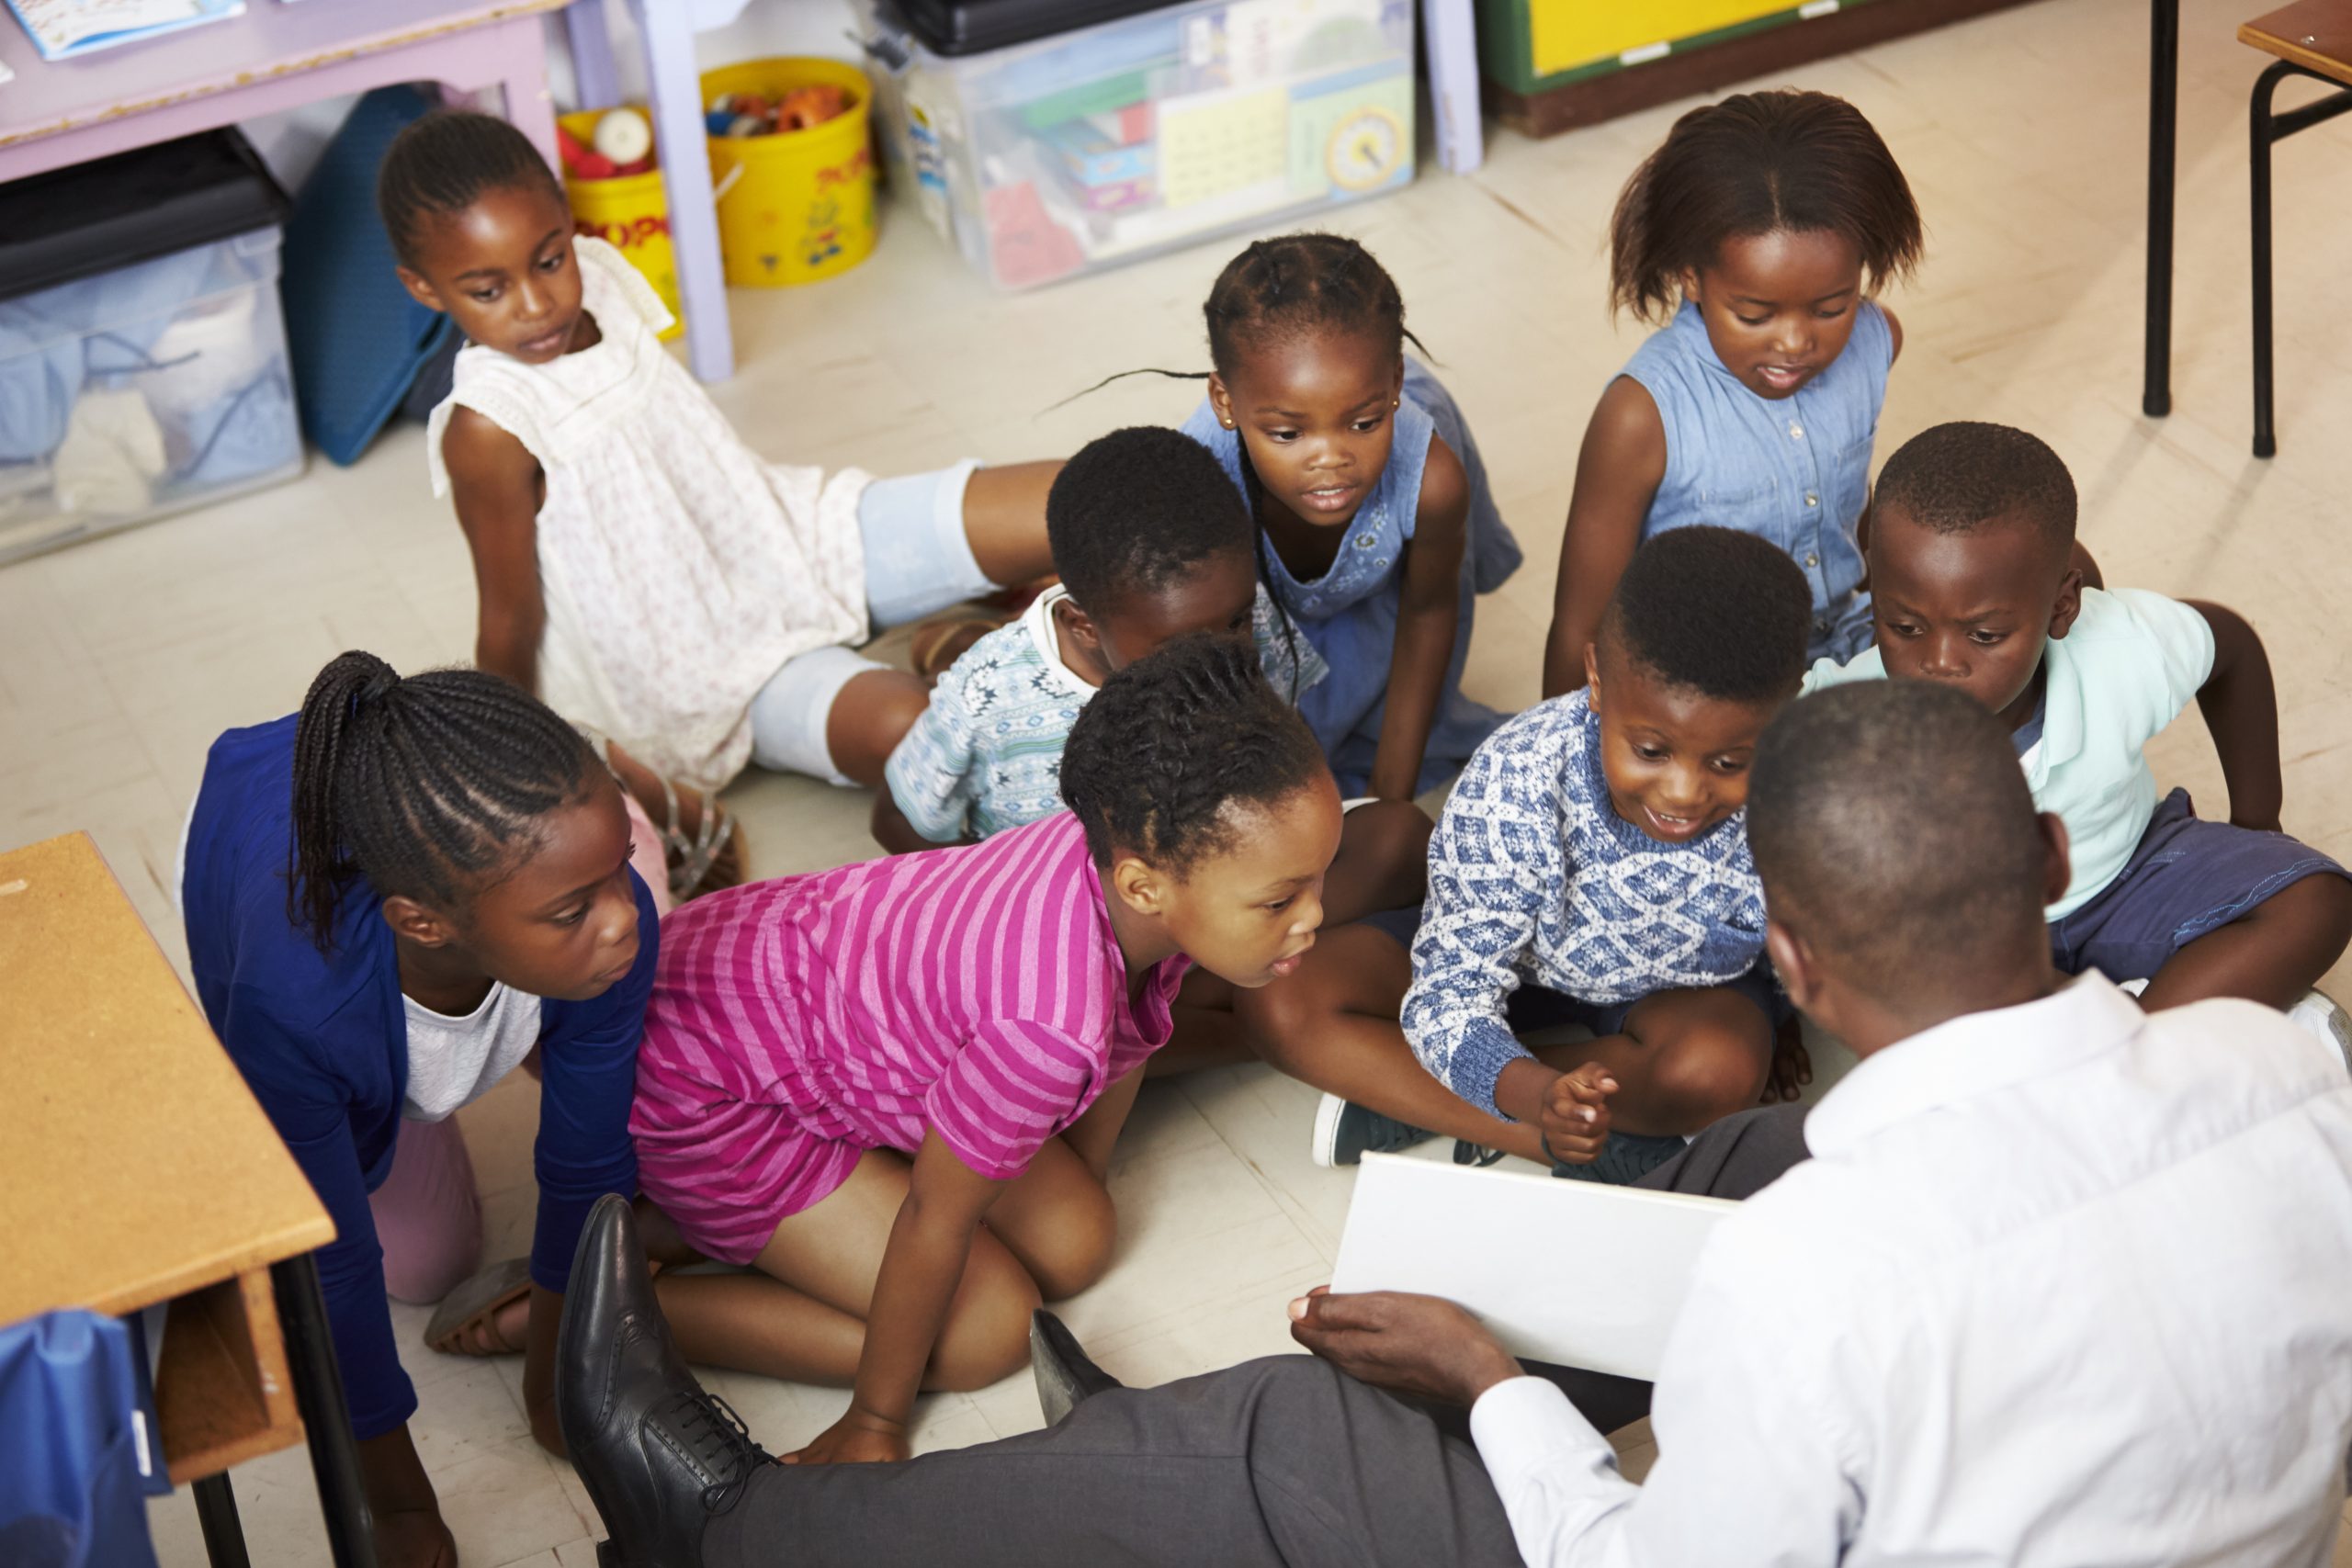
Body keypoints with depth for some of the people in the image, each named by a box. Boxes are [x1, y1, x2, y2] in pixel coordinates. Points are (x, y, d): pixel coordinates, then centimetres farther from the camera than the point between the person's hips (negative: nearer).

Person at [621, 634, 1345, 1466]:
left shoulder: (1133, 844, -19)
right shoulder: (1052, 1021, -41)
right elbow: (936, 1221, -26)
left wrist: (1080, 1186, 20)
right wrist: (874, 1424, -10)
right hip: (704, 1085, -9)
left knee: (1072, 1248, 6)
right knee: (986, 1332, -7)